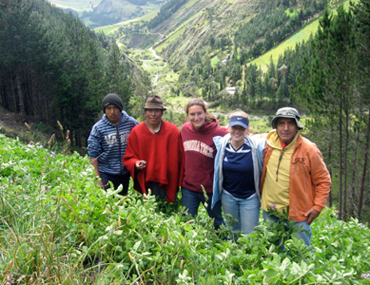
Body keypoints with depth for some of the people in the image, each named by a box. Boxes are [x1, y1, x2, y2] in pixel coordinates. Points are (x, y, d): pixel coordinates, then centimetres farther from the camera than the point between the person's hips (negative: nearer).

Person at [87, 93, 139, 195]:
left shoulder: (131, 123, -4)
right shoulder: (98, 127, -7)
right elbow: (93, 155, -4)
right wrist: (97, 179, -7)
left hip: (125, 173, 2)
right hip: (105, 174, -2)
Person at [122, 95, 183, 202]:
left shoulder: (173, 130, -2)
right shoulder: (136, 132, 1)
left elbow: (179, 157, -1)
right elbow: (128, 158, 8)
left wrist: (178, 182, -5)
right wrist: (136, 163, -14)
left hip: (168, 184, 0)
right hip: (145, 185, 1)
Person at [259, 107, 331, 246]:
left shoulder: (309, 149, -12)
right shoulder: (267, 144, -2)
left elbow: (323, 180, -4)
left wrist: (318, 206, -10)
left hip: (298, 213, -4)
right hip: (270, 210, 4)